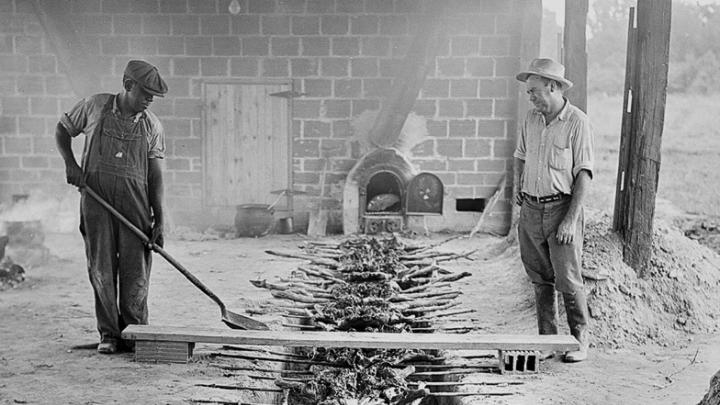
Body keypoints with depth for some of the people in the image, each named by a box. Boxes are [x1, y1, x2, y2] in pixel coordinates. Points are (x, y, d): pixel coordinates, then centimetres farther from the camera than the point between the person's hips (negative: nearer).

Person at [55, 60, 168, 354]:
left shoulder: (152, 126, 5)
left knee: (136, 271, 0)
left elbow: (154, 173, 4)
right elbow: (62, 130, 16)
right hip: (96, 196, -1)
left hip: (134, 200, 1)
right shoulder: (95, 106, 2)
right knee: (101, 268, 2)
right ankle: (108, 333, 14)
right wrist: (70, 163, -2)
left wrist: (158, 219, -2)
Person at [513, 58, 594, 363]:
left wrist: (571, 219, -17)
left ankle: (579, 342, 13)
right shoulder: (532, 118, 8)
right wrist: (518, 189, 12)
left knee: (568, 280, -3)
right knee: (540, 280, 10)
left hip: (561, 209, -5)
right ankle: (547, 340, 20)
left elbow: (584, 174, -13)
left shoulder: (577, 122, -10)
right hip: (530, 211, 6)